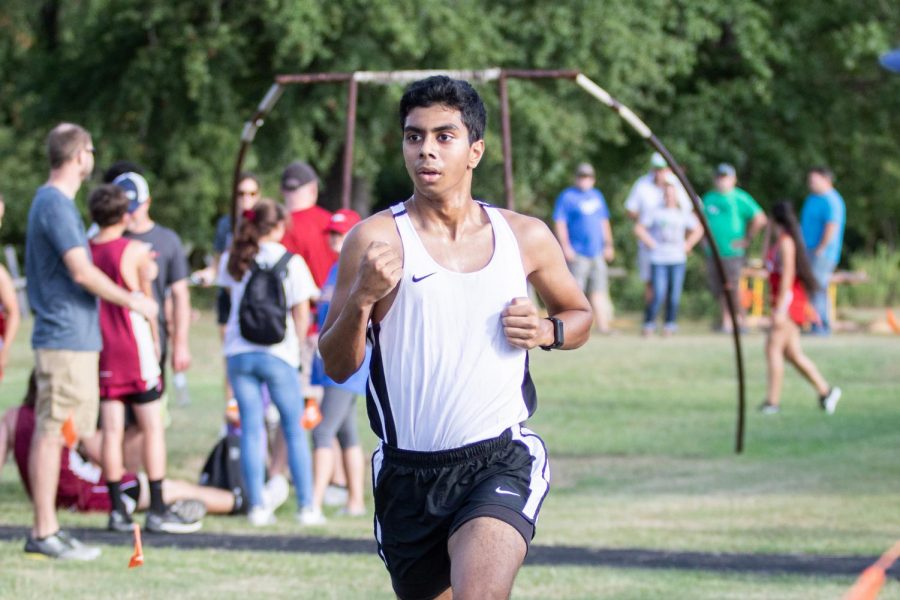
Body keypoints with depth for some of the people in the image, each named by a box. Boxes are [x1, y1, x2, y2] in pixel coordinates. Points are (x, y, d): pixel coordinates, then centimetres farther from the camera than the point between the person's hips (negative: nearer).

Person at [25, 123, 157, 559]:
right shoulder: (56, 205, -15)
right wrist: (131, 301, -10)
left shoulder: (51, 202, 17)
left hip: (72, 338, 10)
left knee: (51, 432, 11)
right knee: (51, 432, -8)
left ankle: (45, 531, 15)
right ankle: (44, 533, -7)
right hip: (66, 338, -10)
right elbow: (82, 272, -19)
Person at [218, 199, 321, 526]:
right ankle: (306, 507, 5)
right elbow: (301, 314, -5)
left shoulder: (234, 260, 4)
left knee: (251, 431, 4)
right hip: (277, 353, -3)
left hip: (239, 353, 3)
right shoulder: (291, 262, -5)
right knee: (295, 431, 6)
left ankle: (257, 505, 0)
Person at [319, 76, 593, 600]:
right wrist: (361, 299, -21)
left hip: (502, 459, -1)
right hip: (407, 472, 1)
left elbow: (580, 314, 22)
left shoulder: (527, 237, 5)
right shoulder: (376, 239, -2)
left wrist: (546, 331, -1)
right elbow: (337, 366, -2)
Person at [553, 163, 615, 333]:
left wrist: (608, 245, 22)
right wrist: (565, 247, -15)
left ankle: (603, 325, 6)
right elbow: (559, 222, -8)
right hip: (577, 253, -6)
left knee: (598, 291, 5)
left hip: (597, 253, 6)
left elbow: (604, 222, 26)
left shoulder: (597, 196, 18)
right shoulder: (567, 196, -3)